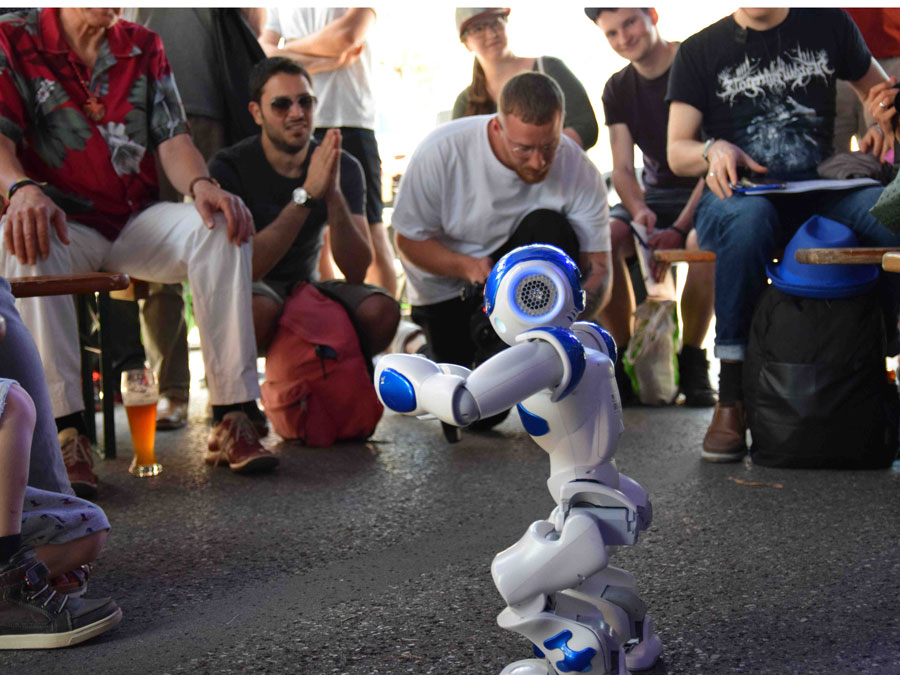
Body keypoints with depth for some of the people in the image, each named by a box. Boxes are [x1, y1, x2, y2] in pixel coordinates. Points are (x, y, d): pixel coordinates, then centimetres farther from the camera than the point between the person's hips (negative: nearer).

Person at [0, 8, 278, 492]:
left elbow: (172, 139, 4)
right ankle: (66, 433, -41)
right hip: (63, 222, -3)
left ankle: (231, 420, -31)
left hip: (137, 220, 3)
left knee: (222, 226, -26)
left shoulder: (143, 47, 13)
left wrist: (201, 184, -20)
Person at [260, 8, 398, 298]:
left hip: (350, 120, -4)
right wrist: (328, 61, -6)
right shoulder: (278, 7, 17)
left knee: (369, 235, -8)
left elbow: (347, 35, -11)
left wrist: (291, 48, 3)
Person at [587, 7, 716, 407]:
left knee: (703, 241, -39)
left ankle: (691, 360, -18)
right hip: (655, 194, 5)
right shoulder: (618, 89, 8)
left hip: (707, 193, -5)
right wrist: (638, 212, -21)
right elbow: (623, 168, 3)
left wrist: (679, 228, -26)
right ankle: (626, 356, -14)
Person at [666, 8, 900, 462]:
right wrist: (713, 149, -18)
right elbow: (676, 153, 5)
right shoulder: (700, 51, 8)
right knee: (748, 218, -40)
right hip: (735, 196, -1)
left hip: (819, 194, 2)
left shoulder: (829, 26, 13)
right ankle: (730, 398, -35)